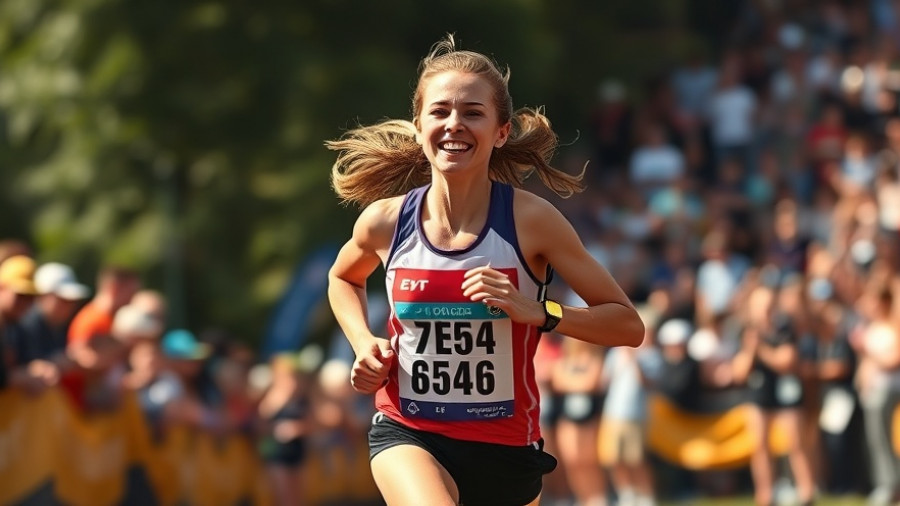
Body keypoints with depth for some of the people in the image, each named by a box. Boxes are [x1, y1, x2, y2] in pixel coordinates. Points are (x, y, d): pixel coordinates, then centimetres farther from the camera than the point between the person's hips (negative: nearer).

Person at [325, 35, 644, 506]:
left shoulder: (530, 220, -12)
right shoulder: (385, 221, -6)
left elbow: (628, 325, -9)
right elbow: (343, 278, 20)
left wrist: (537, 312, -24)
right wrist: (363, 344, 1)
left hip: (505, 448, 1)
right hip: (407, 435, -1)